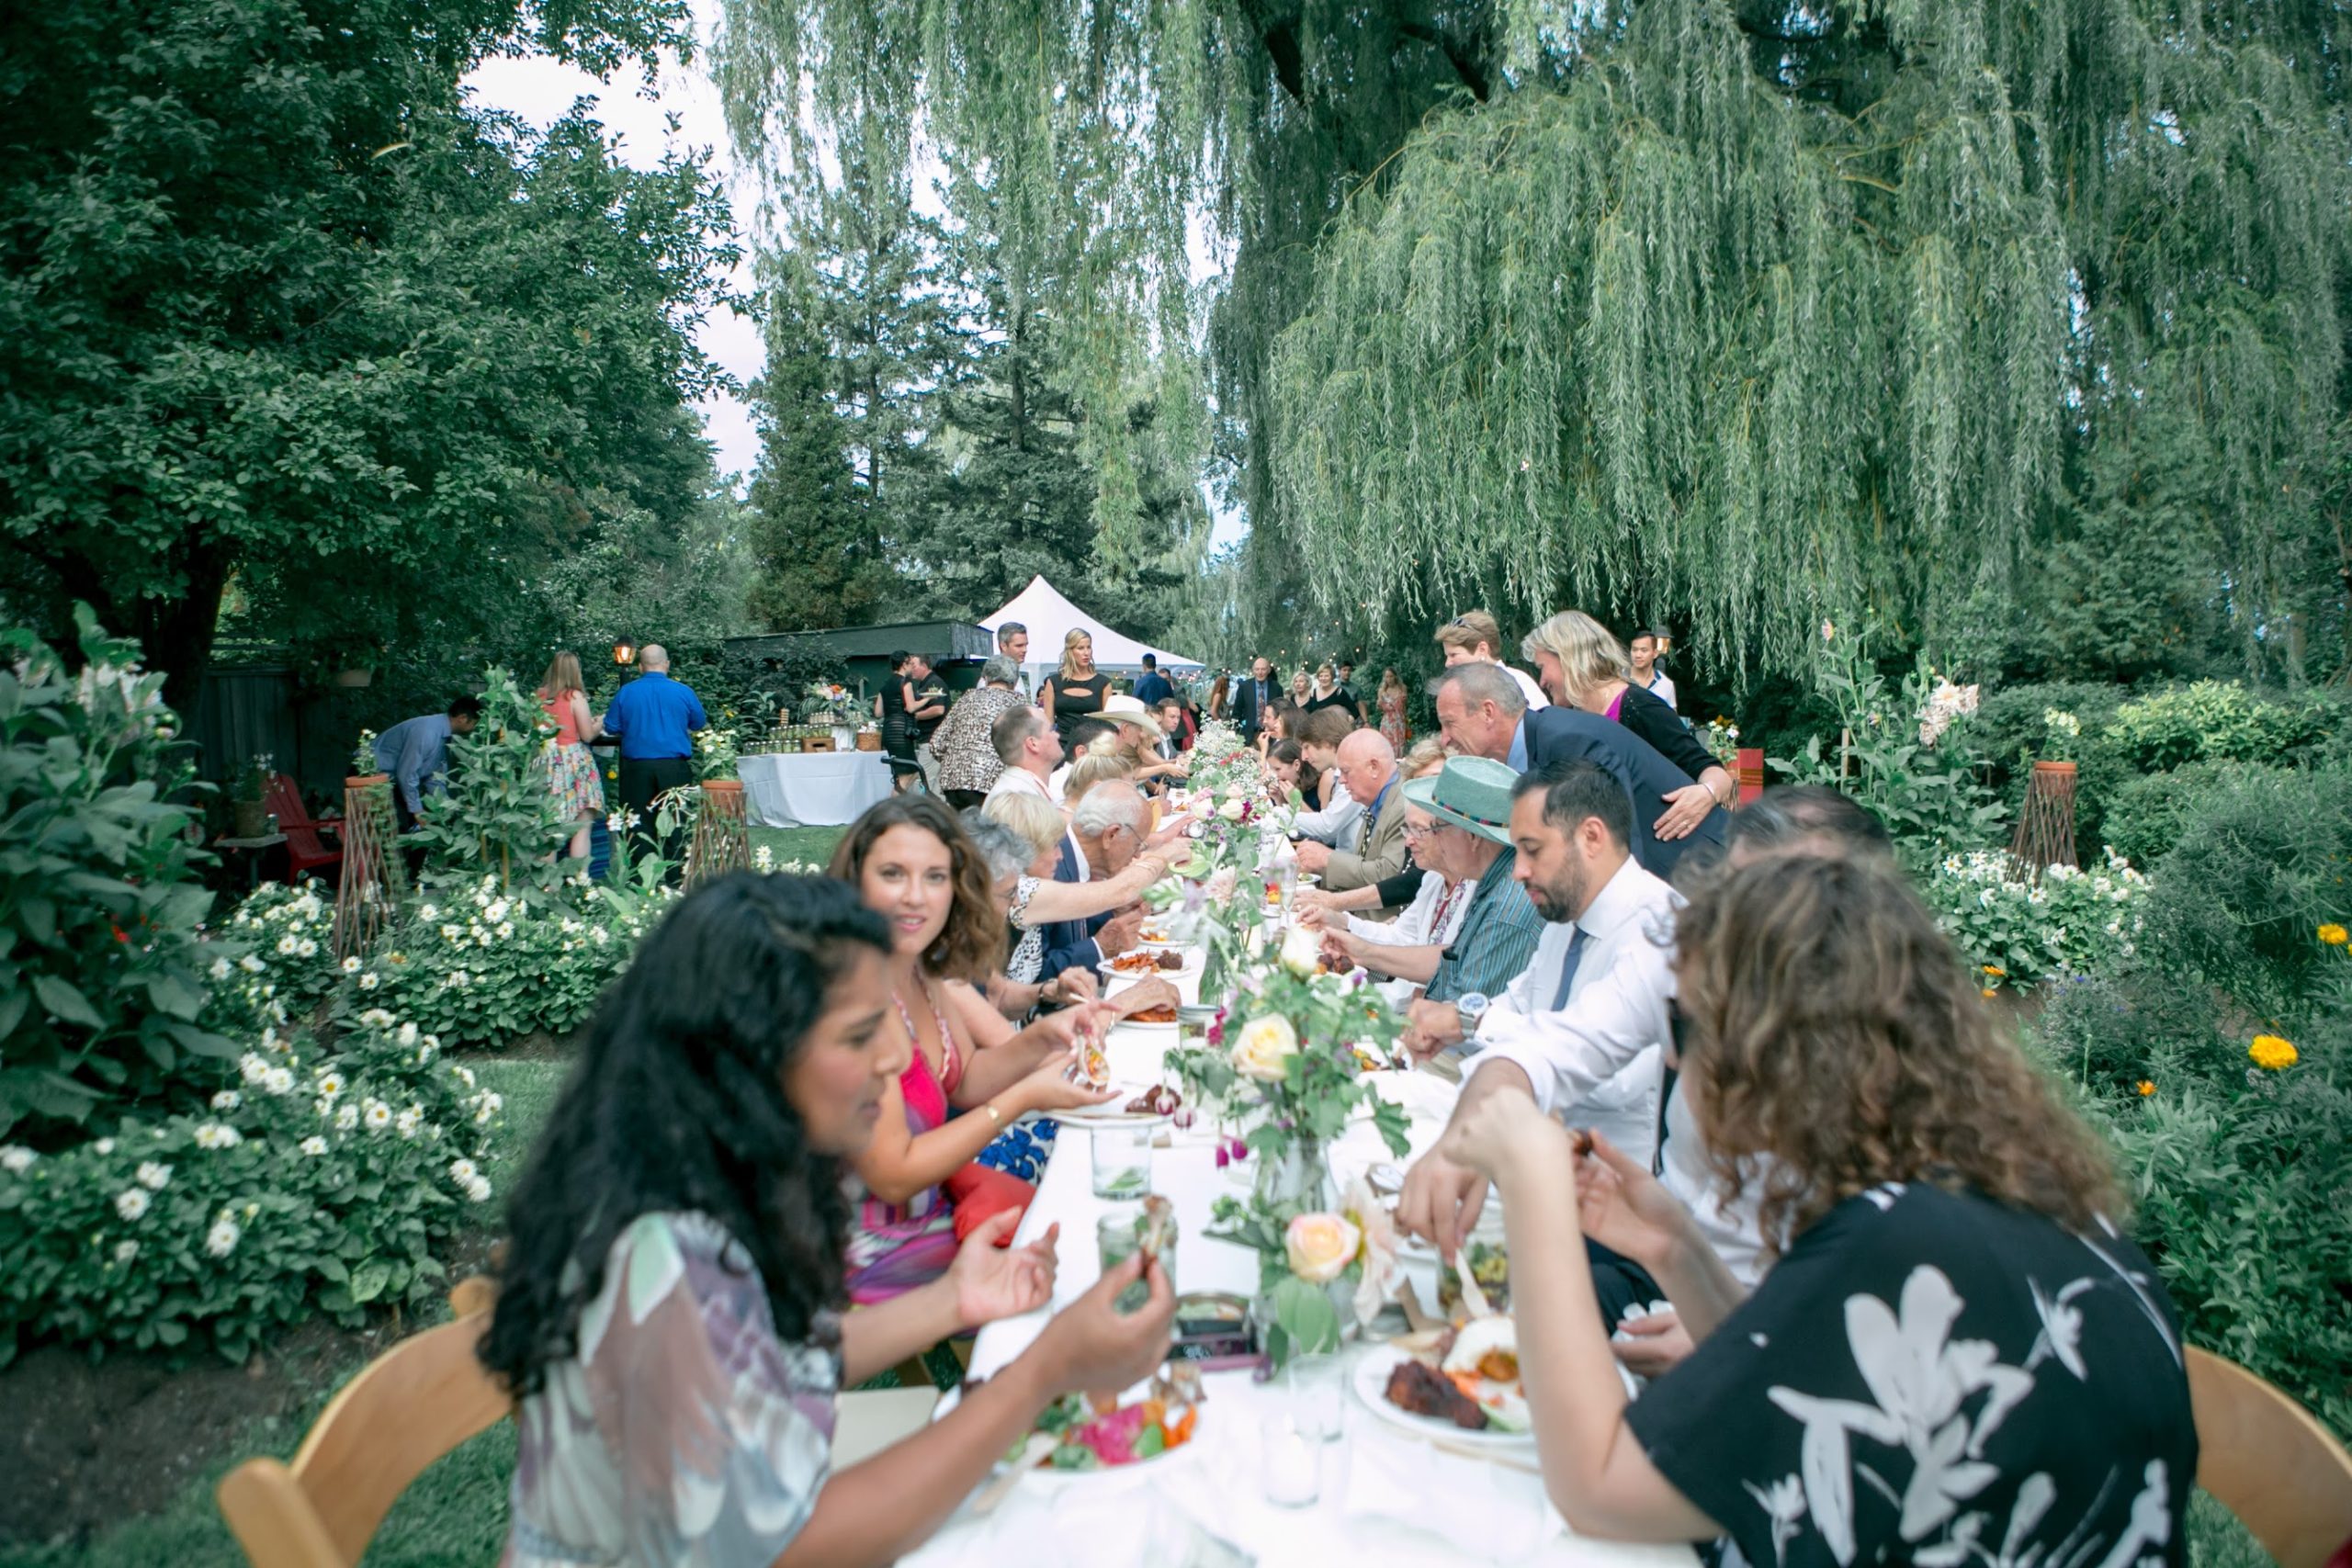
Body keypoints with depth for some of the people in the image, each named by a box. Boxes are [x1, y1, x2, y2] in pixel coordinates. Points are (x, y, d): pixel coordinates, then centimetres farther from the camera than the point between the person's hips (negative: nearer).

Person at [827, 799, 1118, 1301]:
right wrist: (1023, 1099, -22)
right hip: (872, 1262, -8)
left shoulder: (921, 970, -3)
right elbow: (894, 1176, -23)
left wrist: (1040, 1037, -9)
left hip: (931, 1209, 8)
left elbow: (962, 1082, 9)